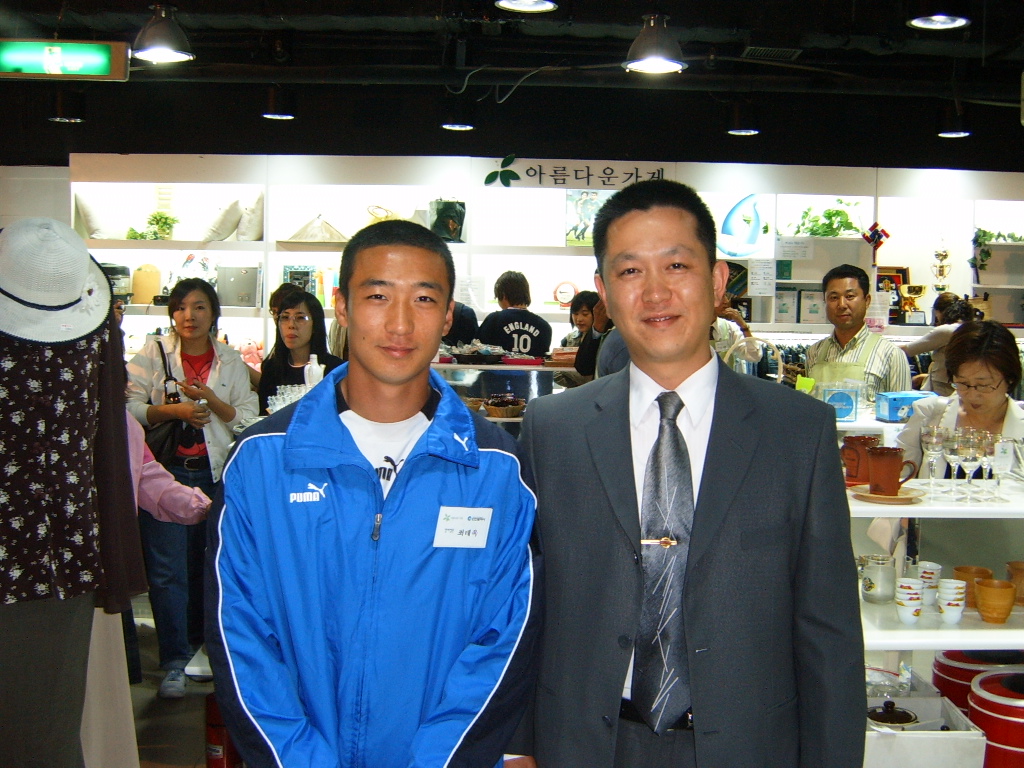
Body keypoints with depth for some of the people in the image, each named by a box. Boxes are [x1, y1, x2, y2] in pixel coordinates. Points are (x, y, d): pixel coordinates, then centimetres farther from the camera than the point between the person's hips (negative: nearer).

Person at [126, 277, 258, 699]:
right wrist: (173, 410, -17)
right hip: (165, 471, -2)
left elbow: (249, 419, 2)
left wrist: (210, 399, -12)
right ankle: (174, 662, 2)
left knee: (205, 564, 11)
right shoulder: (152, 355, 3)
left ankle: (199, 642, 28)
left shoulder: (231, 361, 8)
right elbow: (129, 407, -6)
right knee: (167, 569, -5)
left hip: (217, 474, 2)